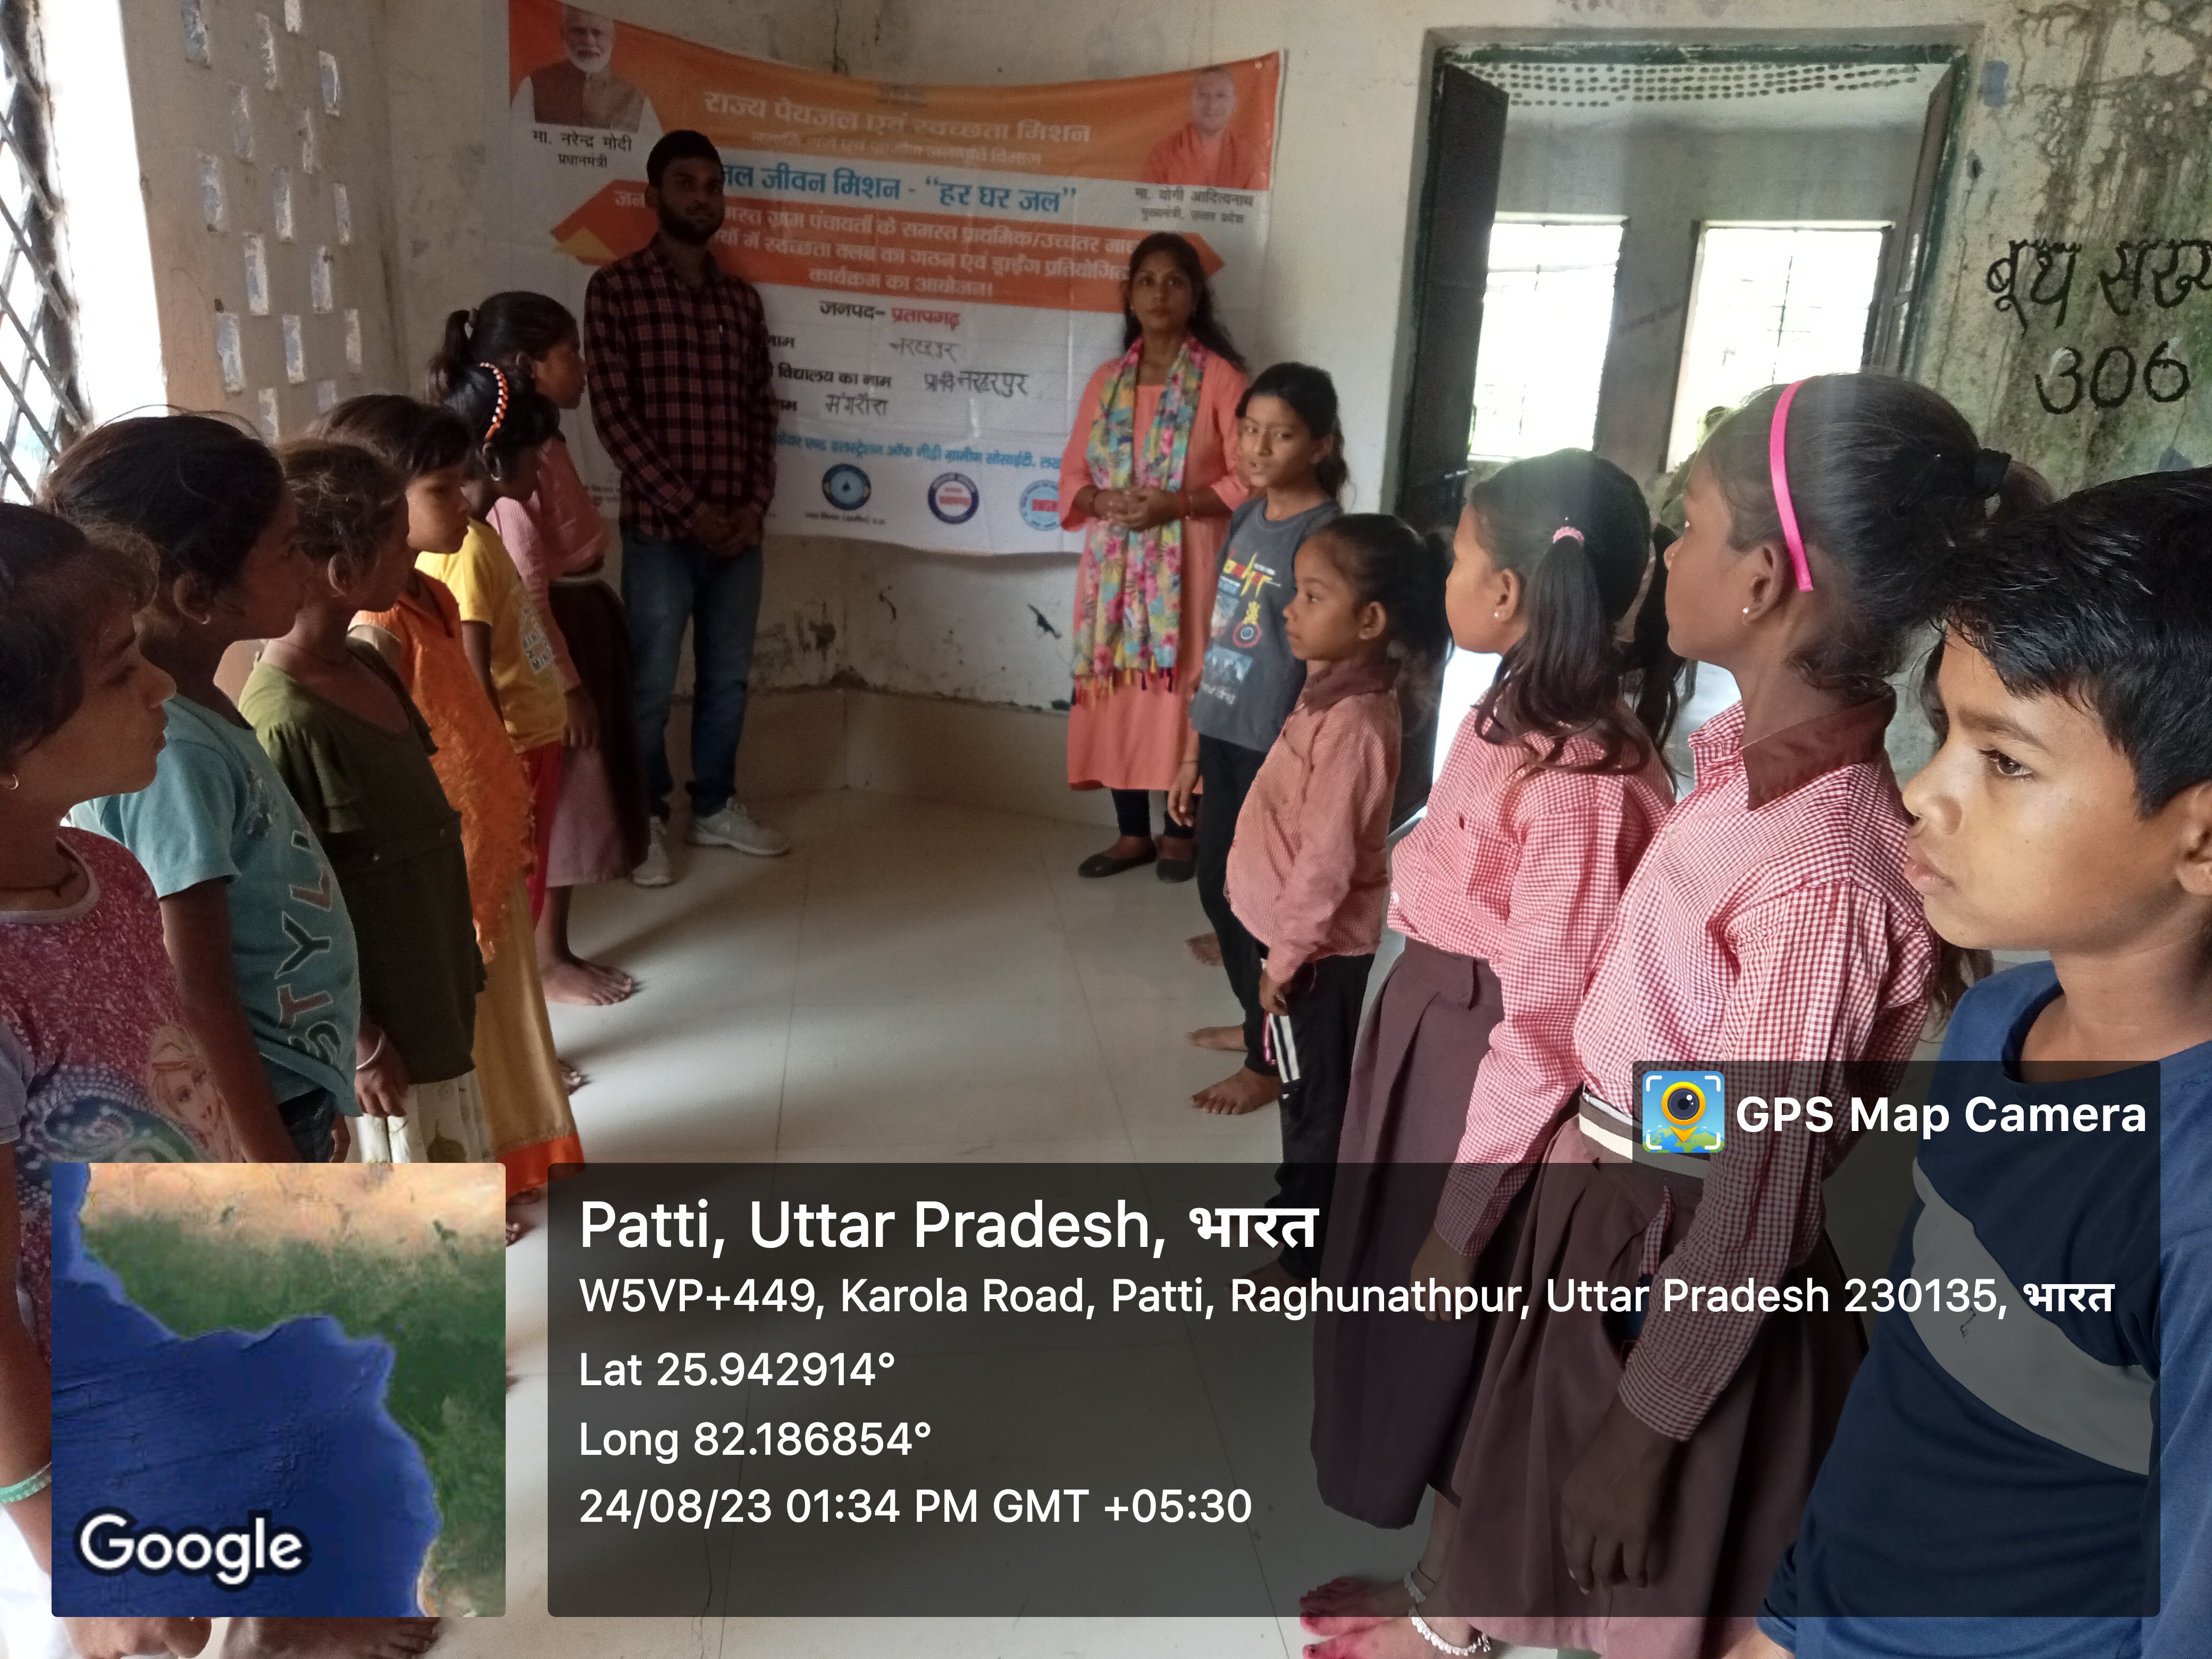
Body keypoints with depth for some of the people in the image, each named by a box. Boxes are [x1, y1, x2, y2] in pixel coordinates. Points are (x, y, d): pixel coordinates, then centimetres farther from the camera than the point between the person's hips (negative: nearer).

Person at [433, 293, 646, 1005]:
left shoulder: (542, 442, 10)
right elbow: (523, 589, -22)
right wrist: (565, 684, -20)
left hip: (583, 625, 10)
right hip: (551, 641, -10)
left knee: (569, 802, 16)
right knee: (556, 804, 1)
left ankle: (550, 946, 27)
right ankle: (548, 961, 14)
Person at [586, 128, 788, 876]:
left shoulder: (742, 298, 12)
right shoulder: (616, 289, -4)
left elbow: (762, 412, 10)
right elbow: (613, 414, -10)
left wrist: (754, 506, -3)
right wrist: (688, 506, -14)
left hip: (738, 528, 5)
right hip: (660, 527, -4)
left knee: (727, 677, 13)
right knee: (651, 684, 4)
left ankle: (715, 807, 28)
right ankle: (646, 819, 19)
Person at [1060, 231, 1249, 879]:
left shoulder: (1220, 378, -3)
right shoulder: (1107, 378, 11)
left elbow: (1249, 478, -7)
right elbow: (1073, 472, 12)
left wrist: (1177, 504, -18)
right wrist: (1101, 501, -10)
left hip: (1186, 563, -4)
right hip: (1115, 564, 4)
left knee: (1181, 689, -1)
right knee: (1116, 691, 5)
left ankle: (1181, 831, 15)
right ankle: (1132, 833, 18)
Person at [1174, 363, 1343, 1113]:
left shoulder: (1325, 536, -16)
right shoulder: (1247, 518, 8)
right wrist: (1193, 750, 15)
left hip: (1278, 755, -8)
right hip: (1225, 743, 8)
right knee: (1217, 889, 18)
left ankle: (1268, 1061, 23)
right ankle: (1255, 1020, 40)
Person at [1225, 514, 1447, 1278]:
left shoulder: (1352, 723, -27)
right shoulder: (1339, 693, 3)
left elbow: (1326, 861, -26)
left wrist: (1284, 957, -17)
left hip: (1317, 950, -9)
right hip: (1313, 940, 9)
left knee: (1317, 1099, 8)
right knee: (1309, 1092, 24)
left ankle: (1311, 1250, 24)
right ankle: (1305, 1199, 43)